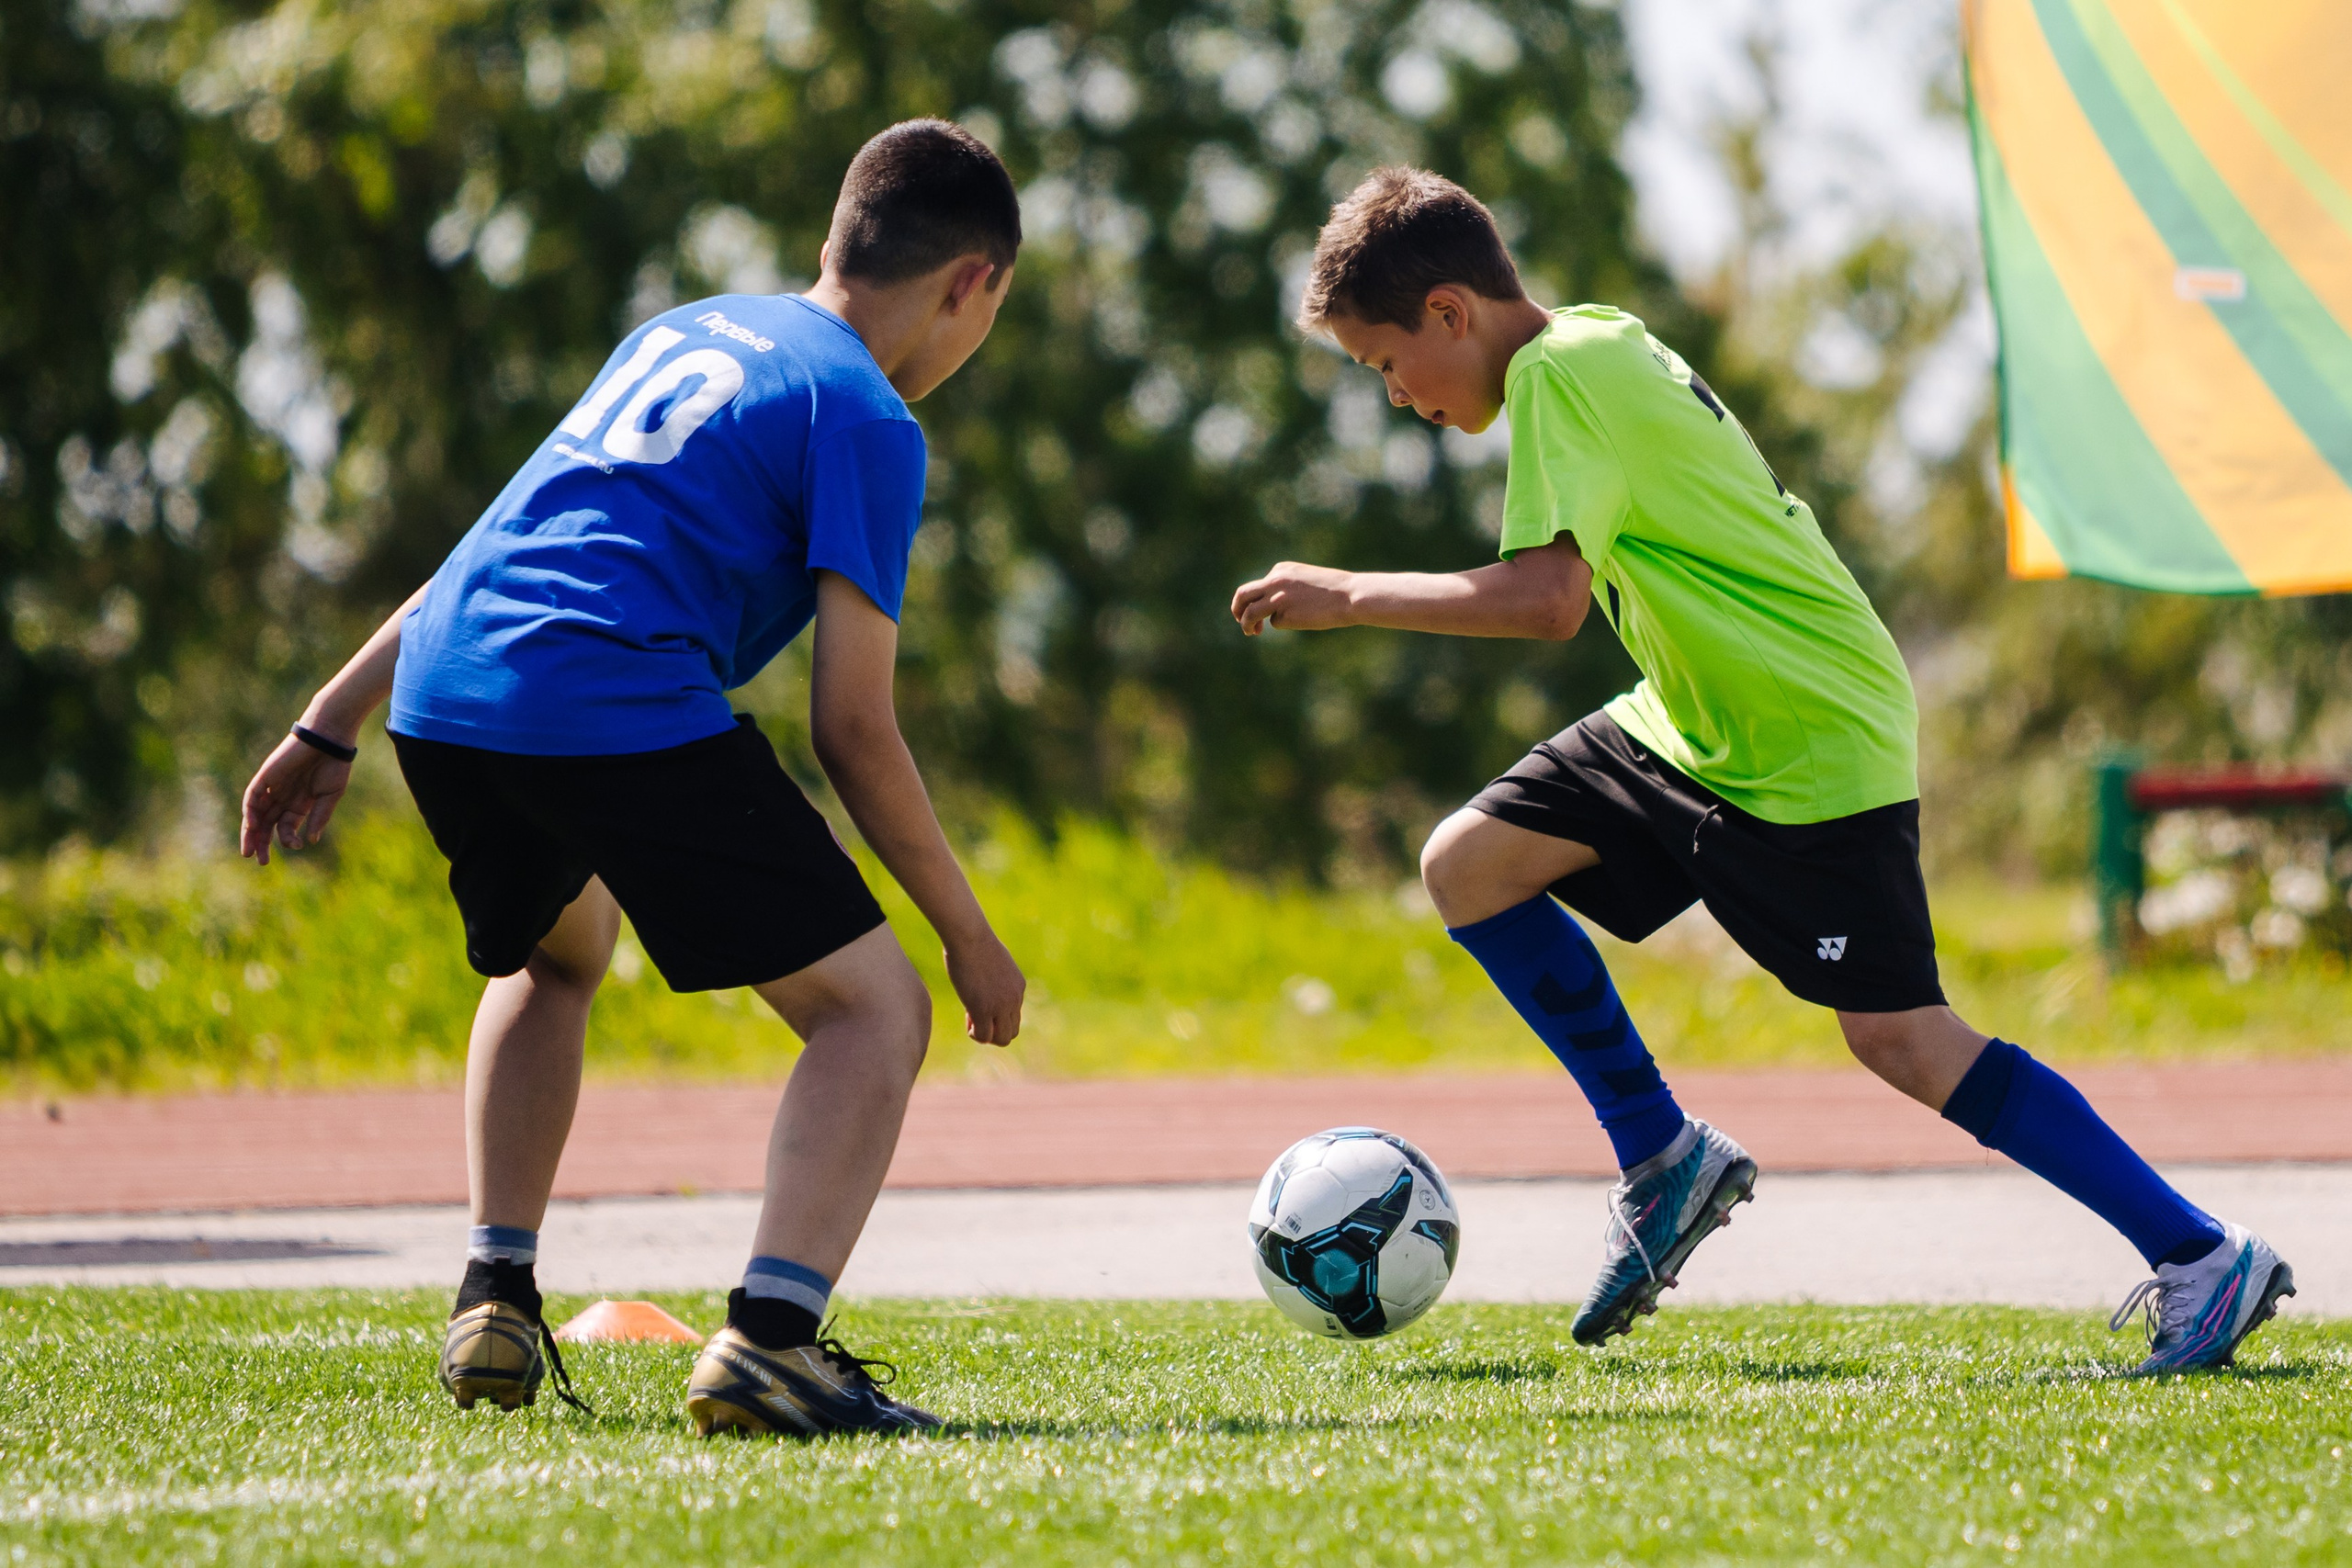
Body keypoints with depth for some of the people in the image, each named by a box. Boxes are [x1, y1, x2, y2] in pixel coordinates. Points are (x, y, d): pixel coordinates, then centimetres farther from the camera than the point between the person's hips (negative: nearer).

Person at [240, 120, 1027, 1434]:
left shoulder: (686, 331, 27)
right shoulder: (869, 419, 4)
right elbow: (852, 725, -1)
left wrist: (332, 728, 34)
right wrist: (969, 931, 8)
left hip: (443, 695, 8)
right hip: (621, 711, -8)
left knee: (556, 955, 36)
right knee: (876, 1011, 0)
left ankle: (495, 1301, 25)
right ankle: (770, 1341, -20)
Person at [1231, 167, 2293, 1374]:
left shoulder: (1561, 378, -20)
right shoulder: (1594, 345, 8)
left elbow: (1547, 598, -32)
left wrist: (1349, 597, -26)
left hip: (1814, 743, -10)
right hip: (1695, 725, 10)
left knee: (1900, 1037, -13)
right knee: (1468, 864, 4)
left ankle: (2205, 1260, -8)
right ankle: (1665, 1159, 12)